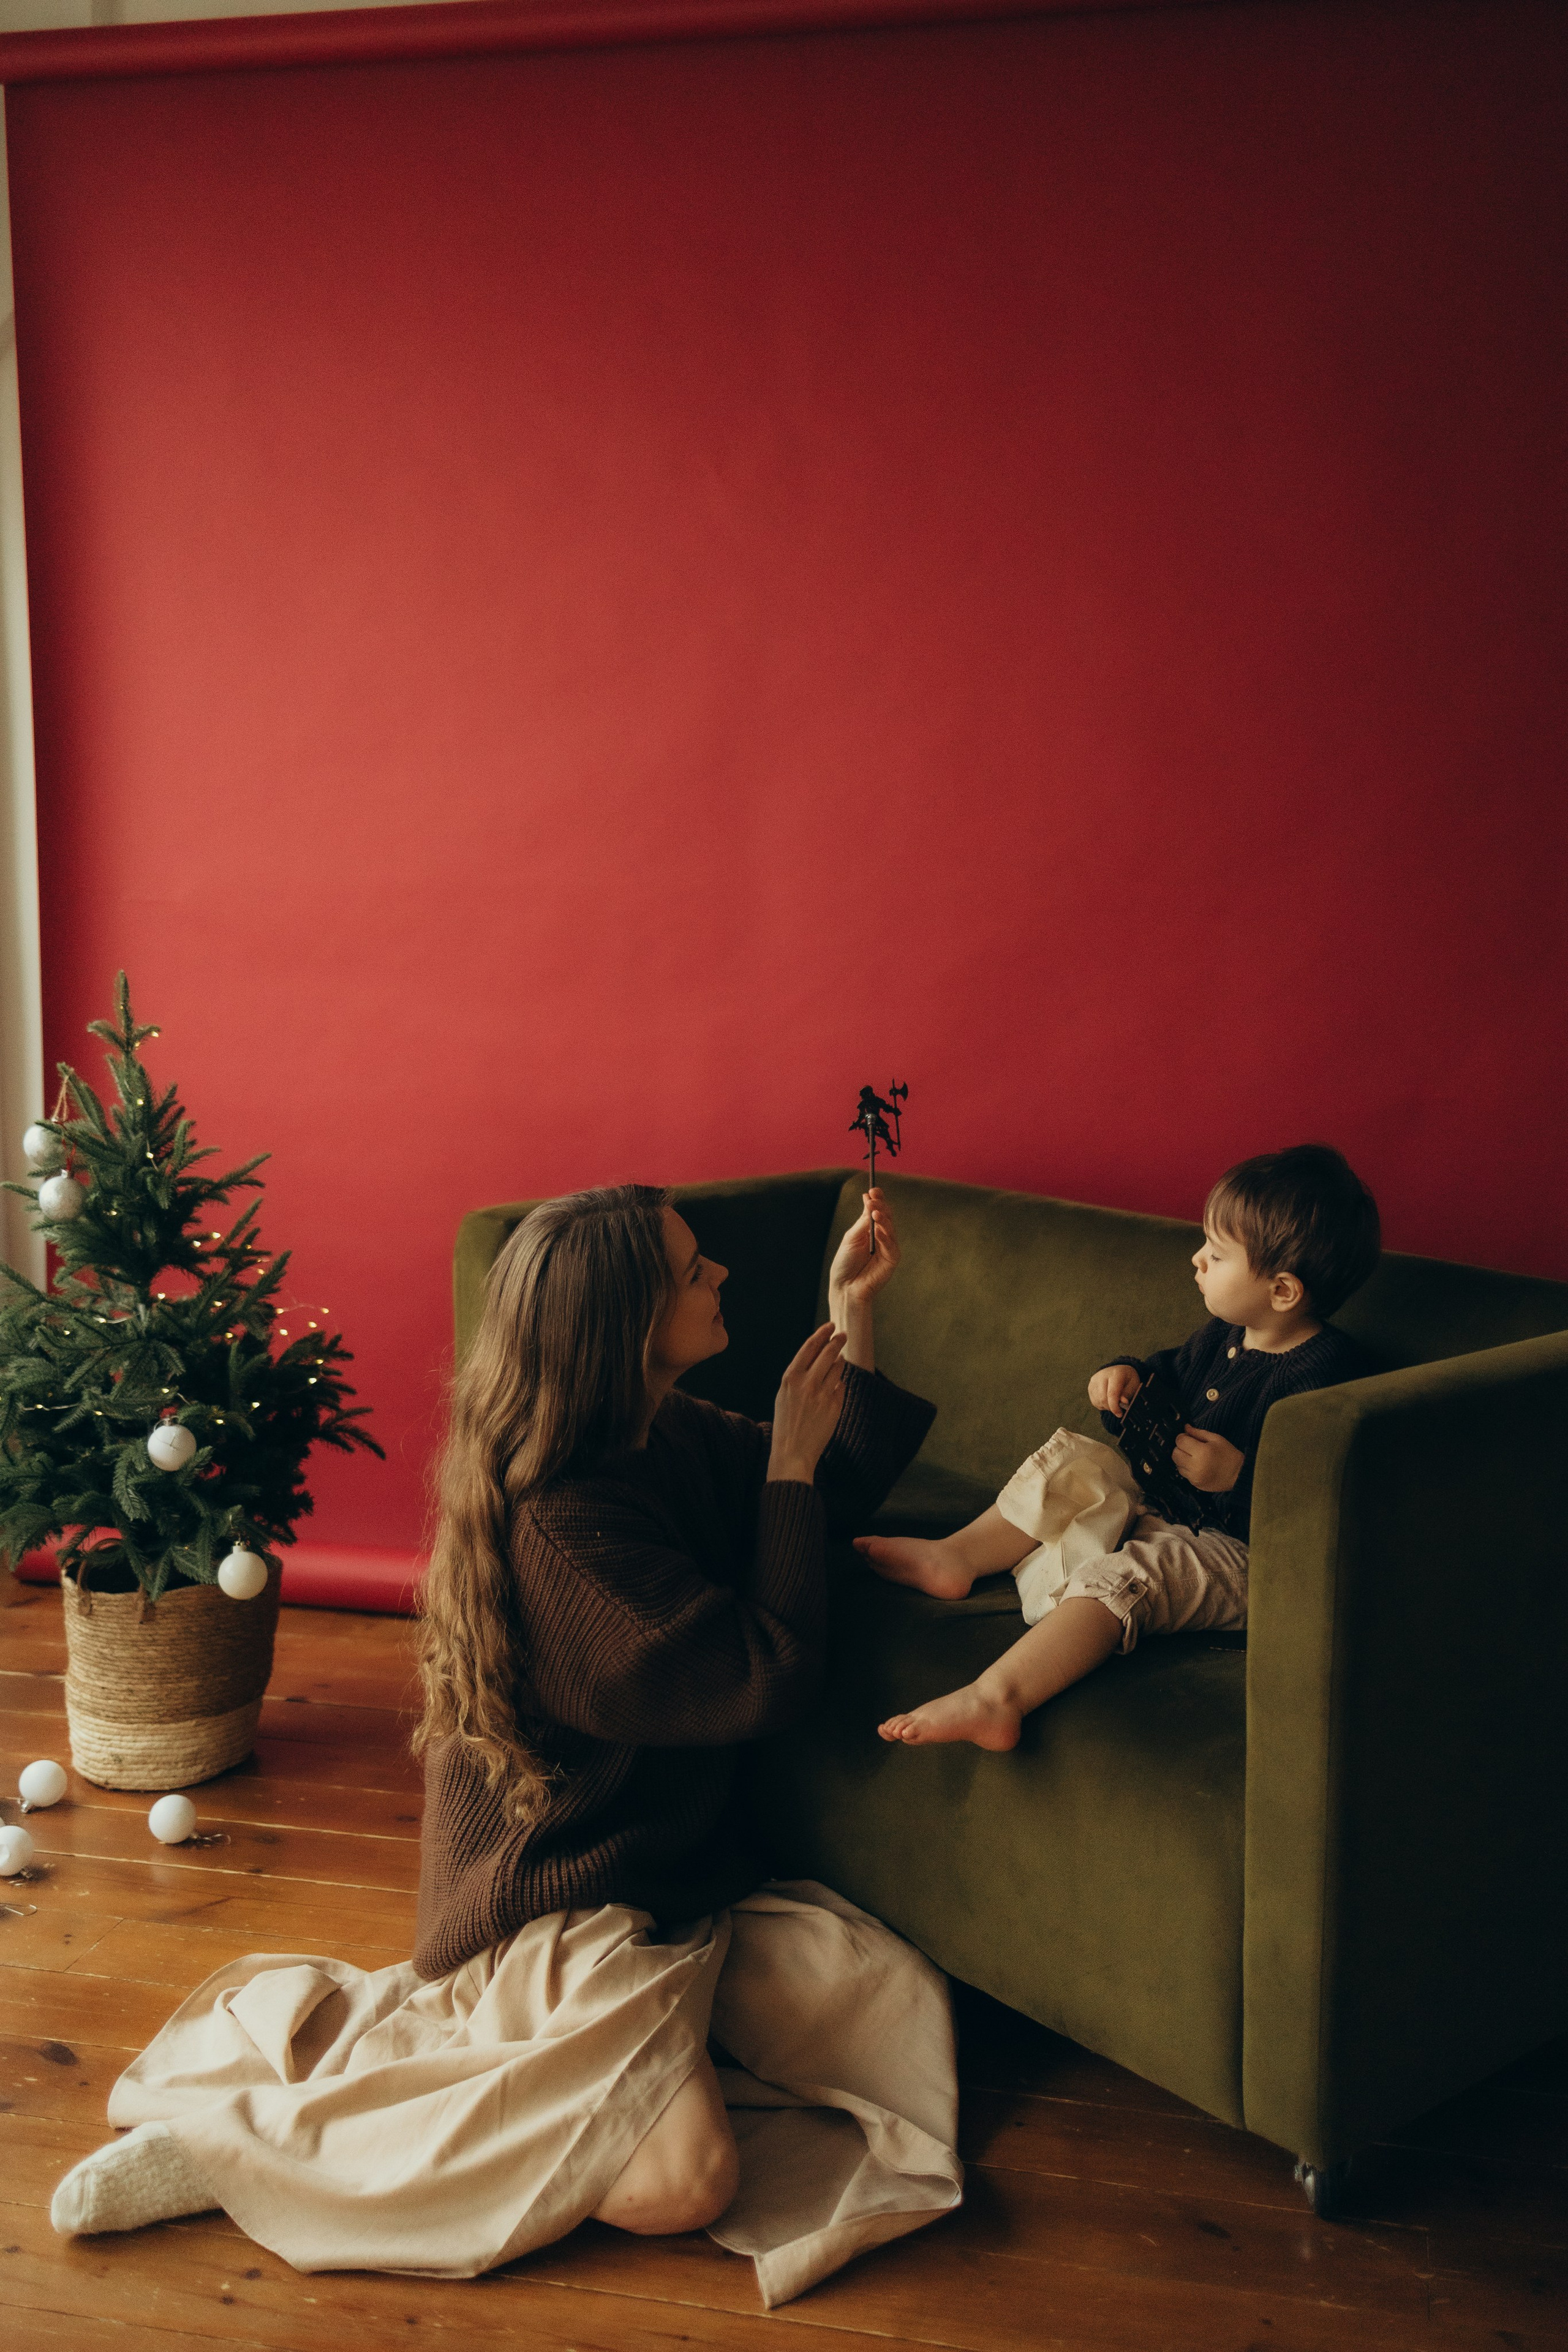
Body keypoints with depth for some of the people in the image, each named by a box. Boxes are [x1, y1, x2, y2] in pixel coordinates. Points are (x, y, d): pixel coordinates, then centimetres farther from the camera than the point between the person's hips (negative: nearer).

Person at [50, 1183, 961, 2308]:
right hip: (556, 1904, -10)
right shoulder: (561, 1520, -26)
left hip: (681, 1866, 10)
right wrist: (792, 1461, -16)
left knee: (902, 2003, -4)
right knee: (686, 2181, -24)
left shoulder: (671, 1436, 2)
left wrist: (853, 1316, 7)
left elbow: (842, 1489, 19)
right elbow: (767, 1677, -23)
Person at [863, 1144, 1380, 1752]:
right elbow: (1174, 1372, 28)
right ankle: (956, 1557, 9)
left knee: (1122, 1575, -33)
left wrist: (1239, 1478, -32)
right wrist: (1127, 1375, 7)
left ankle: (994, 1698, -45)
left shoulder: (1330, 1379, -24)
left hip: (1240, 1553, -10)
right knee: (1073, 1459, 8)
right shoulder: (1225, 1335, 5)